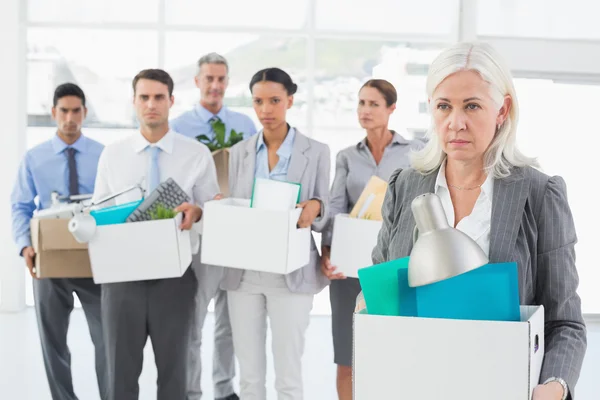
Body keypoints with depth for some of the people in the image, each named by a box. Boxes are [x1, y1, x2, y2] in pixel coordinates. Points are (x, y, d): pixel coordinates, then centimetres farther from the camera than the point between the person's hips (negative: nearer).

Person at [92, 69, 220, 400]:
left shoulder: (197, 154, 1)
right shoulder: (112, 155, 6)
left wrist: (197, 212, -20)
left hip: (175, 274, -1)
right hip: (123, 273, 1)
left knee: (174, 369, 10)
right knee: (121, 370, 7)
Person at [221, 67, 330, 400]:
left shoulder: (316, 151, 0)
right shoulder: (240, 152, 9)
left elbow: (322, 214, 2)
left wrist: (314, 208, -21)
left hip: (291, 273, -3)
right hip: (243, 272, 3)